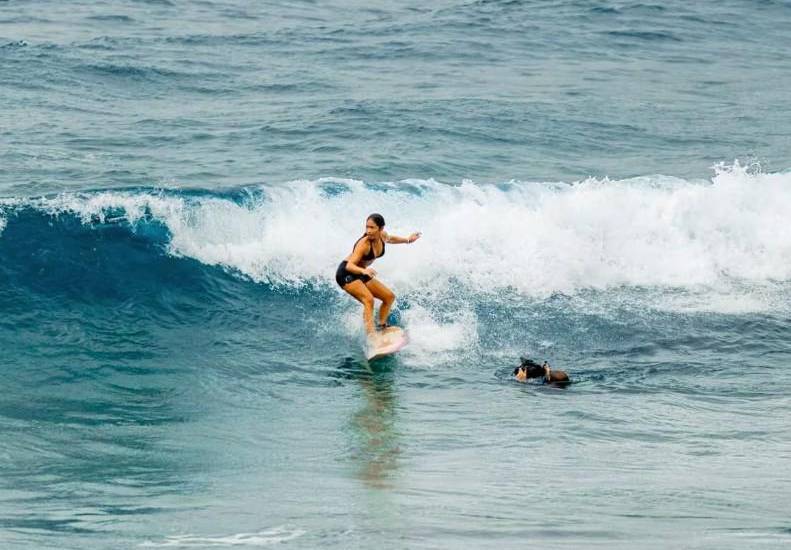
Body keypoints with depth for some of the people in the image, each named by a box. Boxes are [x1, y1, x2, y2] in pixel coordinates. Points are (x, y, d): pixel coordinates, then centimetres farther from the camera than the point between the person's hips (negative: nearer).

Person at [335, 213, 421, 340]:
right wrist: (363, 271, -55)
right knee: (368, 299, -30)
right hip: (346, 274, -9)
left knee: (389, 296, 8)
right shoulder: (364, 244, -29)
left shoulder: (383, 236, -6)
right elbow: (350, 265, -37)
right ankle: (371, 335, -37)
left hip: (361, 273, 9)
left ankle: (382, 327, 16)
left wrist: (407, 240, 21)